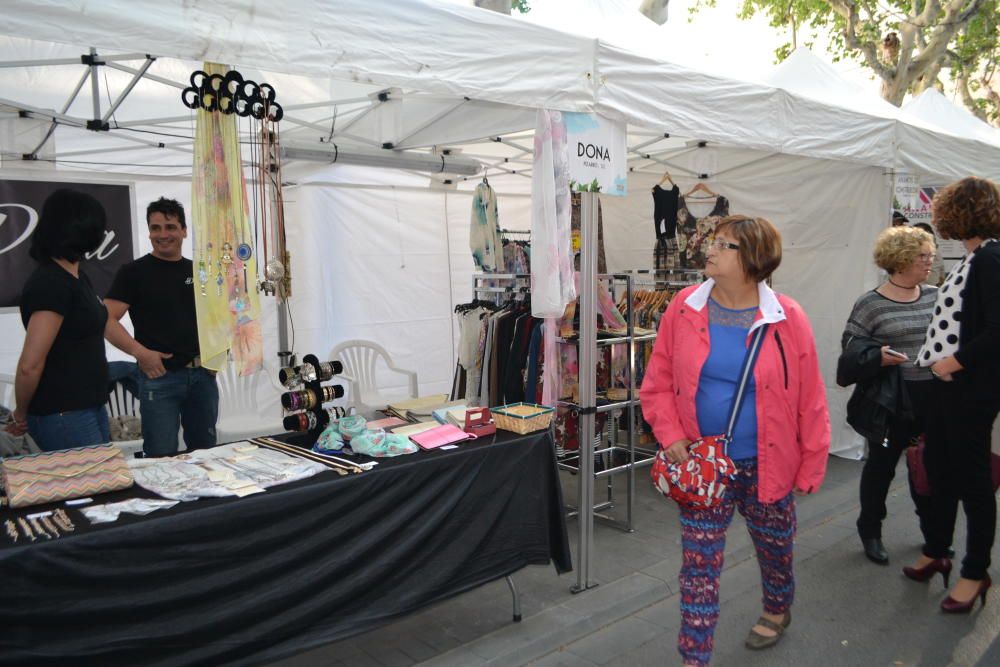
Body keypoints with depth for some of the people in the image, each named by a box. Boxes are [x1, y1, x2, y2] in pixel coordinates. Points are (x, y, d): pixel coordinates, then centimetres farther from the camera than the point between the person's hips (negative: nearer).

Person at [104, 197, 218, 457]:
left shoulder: (198, 271, 11)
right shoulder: (134, 272, -2)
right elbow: (107, 319, -9)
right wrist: (140, 352, -20)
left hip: (203, 374, 4)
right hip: (160, 376, -4)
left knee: (206, 451, 15)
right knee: (162, 457, 1)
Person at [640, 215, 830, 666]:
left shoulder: (786, 318, -11)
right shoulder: (684, 308, -6)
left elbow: (809, 398, -5)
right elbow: (658, 382, 0)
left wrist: (812, 463, -2)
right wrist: (671, 437, -10)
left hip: (767, 465, 0)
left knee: (774, 548, 22)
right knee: (699, 562, 3)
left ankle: (777, 610, 54)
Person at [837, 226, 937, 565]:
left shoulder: (936, 297, 5)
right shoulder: (870, 304, -9)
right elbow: (852, 353, -9)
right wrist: (878, 357, -25)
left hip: (933, 400, 5)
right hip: (890, 402, -4)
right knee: (881, 465, 9)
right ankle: (870, 532, 26)